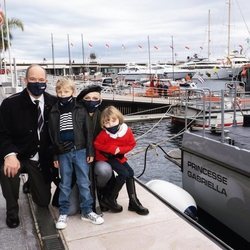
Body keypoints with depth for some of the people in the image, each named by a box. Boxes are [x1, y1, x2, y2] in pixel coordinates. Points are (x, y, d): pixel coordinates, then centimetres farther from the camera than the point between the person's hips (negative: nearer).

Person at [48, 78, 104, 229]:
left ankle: (87, 211, 17)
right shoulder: (54, 113, 4)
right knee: (65, 184, 10)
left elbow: (88, 132, 0)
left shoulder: (81, 110, -1)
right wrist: (54, 157, 4)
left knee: (84, 183, 6)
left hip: (80, 151, -1)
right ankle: (63, 213, 21)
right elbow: (52, 136, 6)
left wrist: (90, 152, -4)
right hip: (63, 153, 1)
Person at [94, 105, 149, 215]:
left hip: (119, 156, 6)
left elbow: (131, 144, -2)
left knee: (130, 172, 1)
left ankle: (133, 202, 12)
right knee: (124, 173, -19)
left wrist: (120, 149, -19)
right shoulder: (104, 134, -22)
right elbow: (97, 144, -14)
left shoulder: (127, 130, -11)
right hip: (106, 157, -6)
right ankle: (110, 198, -4)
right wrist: (112, 149, -20)